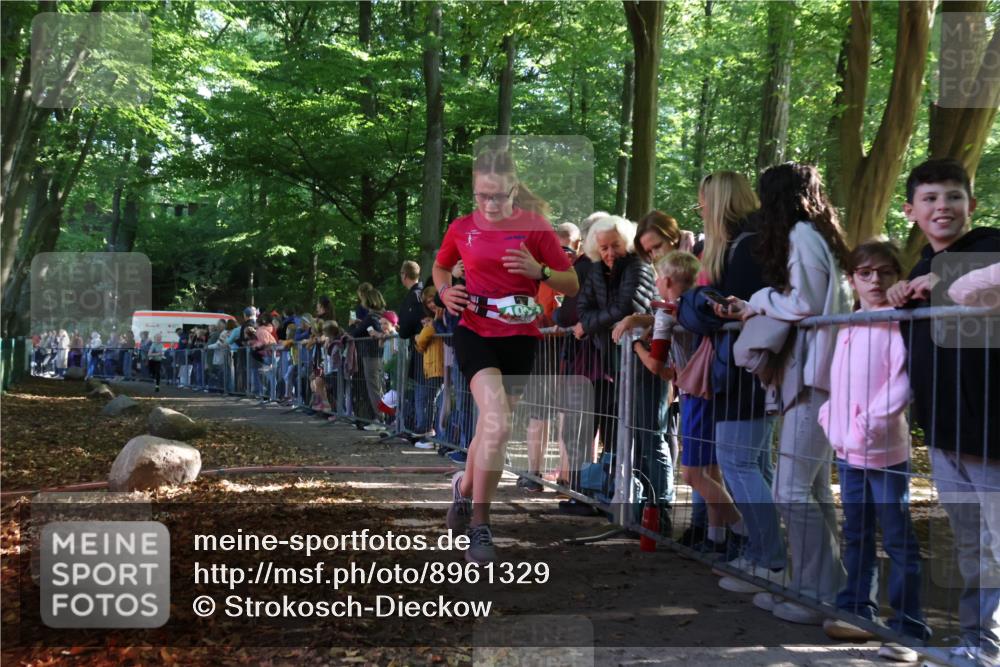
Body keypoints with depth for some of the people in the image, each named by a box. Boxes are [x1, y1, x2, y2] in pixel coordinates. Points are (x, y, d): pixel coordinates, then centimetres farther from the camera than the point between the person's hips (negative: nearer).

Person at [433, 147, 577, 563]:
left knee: (490, 428, 11)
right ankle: (479, 526, -8)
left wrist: (539, 271, -19)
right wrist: (445, 291, 0)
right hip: (475, 334, -1)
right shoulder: (462, 228, 1)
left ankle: (465, 486, 43)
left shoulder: (535, 227, -3)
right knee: (498, 425, -20)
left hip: (519, 339, 1)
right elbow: (440, 267, 21)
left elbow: (571, 285, 0)